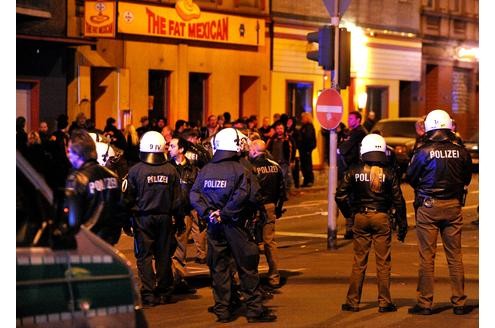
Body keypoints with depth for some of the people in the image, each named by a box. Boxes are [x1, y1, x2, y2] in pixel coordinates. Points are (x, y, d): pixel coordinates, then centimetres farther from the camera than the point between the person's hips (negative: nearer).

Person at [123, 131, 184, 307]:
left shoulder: (135, 170, -9)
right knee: (164, 256, 10)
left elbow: (128, 198, -3)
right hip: (165, 218, 2)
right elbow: (177, 200, 3)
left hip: (143, 219, -2)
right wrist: (180, 219, 13)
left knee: (144, 255, 2)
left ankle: (148, 294, -3)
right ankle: (164, 292, 15)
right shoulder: (171, 170, -1)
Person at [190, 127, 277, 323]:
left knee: (219, 268, 10)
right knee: (247, 268, 4)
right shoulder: (240, 170, -10)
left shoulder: (205, 171, 4)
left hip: (214, 226, 4)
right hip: (235, 225, -4)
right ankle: (254, 309, 6)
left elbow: (194, 195, -3)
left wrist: (207, 213, -9)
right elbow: (250, 196, -23)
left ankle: (222, 310, 11)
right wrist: (226, 213, -17)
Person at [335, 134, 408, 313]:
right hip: (382, 218, -1)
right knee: (383, 262, 5)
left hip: (360, 218, 1)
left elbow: (340, 196, -2)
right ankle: (384, 302, 6)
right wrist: (402, 225, 5)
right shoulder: (388, 172, -4)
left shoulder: (354, 171, -2)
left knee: (359, 262, 9)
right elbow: (398, 200, -2)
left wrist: (349, 213, 12)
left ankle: (353, 301, 11)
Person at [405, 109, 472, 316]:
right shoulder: (461, 152, -4)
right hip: (453, 206, 3)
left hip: (428, 207, -3)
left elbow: (410, 178, -2)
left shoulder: (423, 152, -13)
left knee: (427, 256, 3)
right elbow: (466, 178, 9)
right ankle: (459, 302, 12)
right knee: (455, 256, 9)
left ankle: (425, 303, 5)